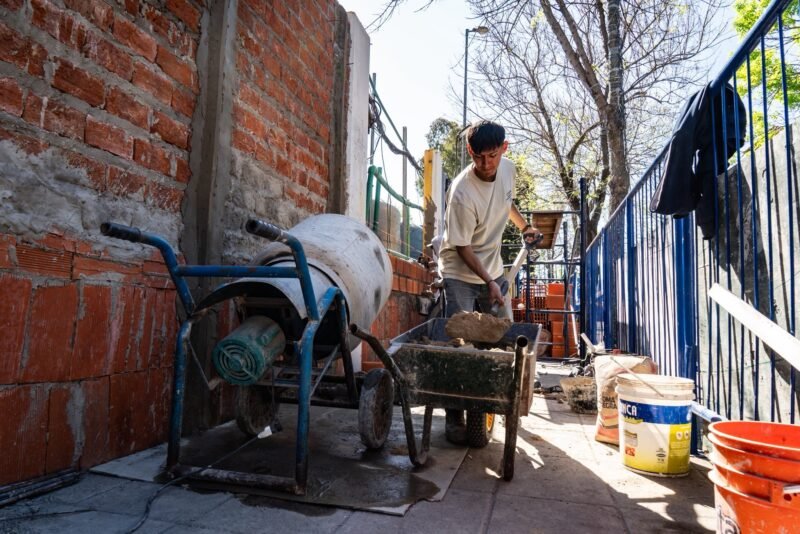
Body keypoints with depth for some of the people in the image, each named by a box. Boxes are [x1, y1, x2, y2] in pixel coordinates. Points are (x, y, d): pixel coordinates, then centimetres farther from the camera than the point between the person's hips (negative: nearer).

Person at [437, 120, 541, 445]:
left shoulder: (508, 169, -6)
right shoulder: (462, 193, -28)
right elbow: (462, 247, -21)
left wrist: (524, 226, 12)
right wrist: (488, 282, -22)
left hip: (492, 268, 7)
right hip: (461, 273, -6)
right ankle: (454, 417, 4)